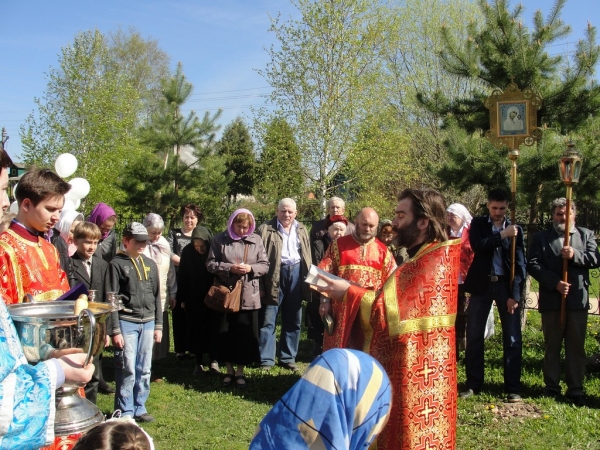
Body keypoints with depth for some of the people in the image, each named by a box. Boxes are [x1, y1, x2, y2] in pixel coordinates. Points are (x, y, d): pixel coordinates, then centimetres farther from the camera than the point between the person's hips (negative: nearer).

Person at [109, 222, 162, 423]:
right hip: (126, 322, -5)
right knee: (127, 370, -4)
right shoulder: (117, 264, -3)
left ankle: (139, 408, 20)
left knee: (144, 370, 9)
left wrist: (158, 325, 11)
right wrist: (115, 330, -10)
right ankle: (125, 412, 8)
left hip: (148, 323, 5)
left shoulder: (150, 264, 12)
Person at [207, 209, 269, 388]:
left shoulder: (256, 240, 3)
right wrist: (230, 268, -16)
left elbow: (265, 265, 5)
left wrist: (251, 268, -15)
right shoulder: (220, 239, -1)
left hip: (249, 296, 1)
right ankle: (229, 370, 25)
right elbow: (210, 264, -2)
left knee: (246, 335, 6)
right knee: (226, 333, 8)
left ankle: (240, 371, 21)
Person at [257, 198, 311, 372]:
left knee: (293, 320, 10)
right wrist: (261, 282, -14)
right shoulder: (266, 229, -2)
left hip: (296, 273, 5)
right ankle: (266, 359, 6)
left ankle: (288, 358, 20)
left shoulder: (301, 230, 14)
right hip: (275, 275, -4)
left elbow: (307, 255, 15)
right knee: (268, 320, -1)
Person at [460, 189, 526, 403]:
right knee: (474, 336, 4)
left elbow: (520, 264, 1)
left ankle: (513, 388, 8)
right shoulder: (478, 224, 6)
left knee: (512, 339, -1)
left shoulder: (515, 229, 5)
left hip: (506, 285, 0)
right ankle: (473, 384, 15)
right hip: (481, 284, 0)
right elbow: (477, 246, -13)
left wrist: (515, 294, -7)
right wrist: (502, 235, -18)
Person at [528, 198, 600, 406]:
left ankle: (575, 389, 10)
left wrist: (575, 255, -18)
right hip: (551, 300, 0)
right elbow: (533, 265, -3)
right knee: (552, 346, 8)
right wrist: (555, 283, -14)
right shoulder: (541, 238, 8)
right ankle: (552, 387, 16)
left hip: (578, 300, 0)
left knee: (576, 346, 3)